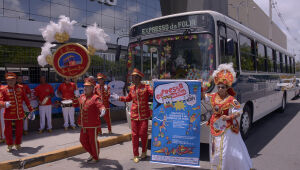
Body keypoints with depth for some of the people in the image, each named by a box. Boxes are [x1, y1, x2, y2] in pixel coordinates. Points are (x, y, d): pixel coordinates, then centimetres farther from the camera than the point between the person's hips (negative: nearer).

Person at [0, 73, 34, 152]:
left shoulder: (20, 88, 3)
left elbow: (26, 99, 8)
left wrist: (31, 110, 11)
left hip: (20, 113, 2)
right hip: (9, 114, -2)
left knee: (19, 130, 8)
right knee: (8, 130, 5)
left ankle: (17, 144, 29)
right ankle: (9, 145, 26)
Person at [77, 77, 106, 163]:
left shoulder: (95, 98, -16)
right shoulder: (82, 96, 7)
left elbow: (101, 105, -31)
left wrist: (102, 110, -52)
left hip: (93, 125, -7)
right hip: (84, 125, 7)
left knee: (93, 141, 6)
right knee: (83, 140, 15)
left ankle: (96, 157, 28)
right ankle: (92, 154, 38)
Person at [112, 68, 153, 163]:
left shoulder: (146, 87, -4)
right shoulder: (131, 88, 9)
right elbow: (128, 98, 23)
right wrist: (118, 98, 17)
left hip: (144, 115, -3)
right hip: (134, 114, 3)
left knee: (143, 134, 0)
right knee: (135, 134, 4)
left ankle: (144, 151, 27)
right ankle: (135, 155, 16)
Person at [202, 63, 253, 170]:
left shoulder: (231, 100, -13)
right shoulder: (213, 96, 2)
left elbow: (238, 112, -12)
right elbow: (203, 95, 16)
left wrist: (229, 117, -27)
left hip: (226, 128, -5)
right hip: (215, 127, 5)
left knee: (228, 149, 0)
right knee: (216, 149, 13)